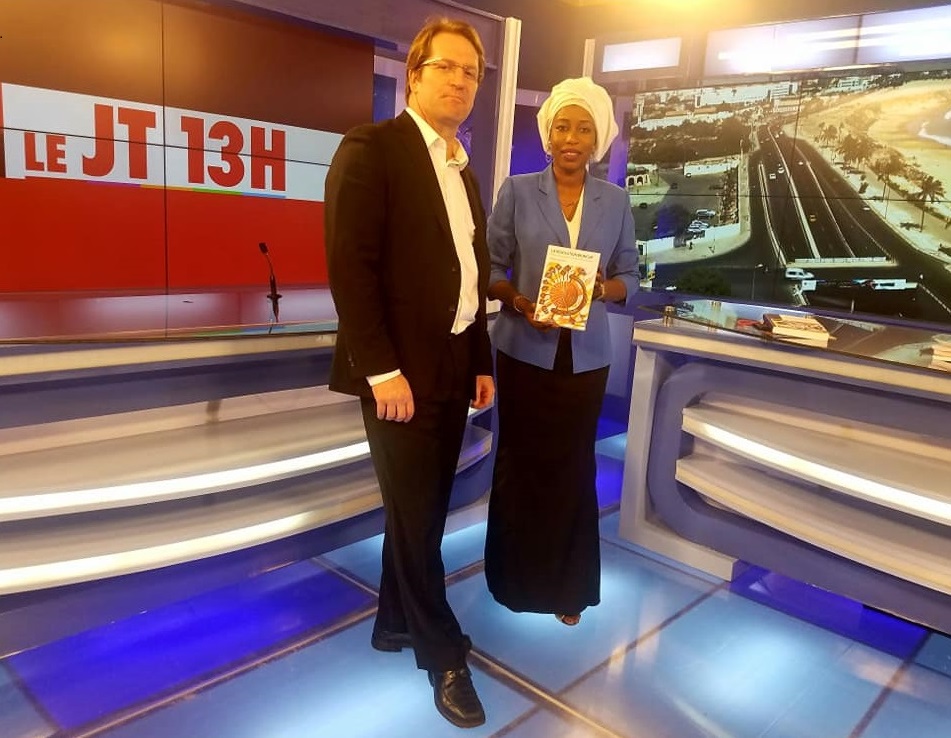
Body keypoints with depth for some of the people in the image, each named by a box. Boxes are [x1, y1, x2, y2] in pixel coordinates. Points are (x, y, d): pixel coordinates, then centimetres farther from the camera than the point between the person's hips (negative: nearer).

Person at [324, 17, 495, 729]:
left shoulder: (465, 171, 16)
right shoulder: (371, 148, -7)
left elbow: (473, 278, 15)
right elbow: (350, 267, -16)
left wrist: (482, 363, 11)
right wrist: (383, 370, -20)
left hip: (454, 366, 7)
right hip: (400, 370, -7)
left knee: (421, 510, 15)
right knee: (416, 517, 4)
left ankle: (393, 623, 34)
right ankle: (445, 655, 21)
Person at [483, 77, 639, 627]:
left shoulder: (616, 201, 4)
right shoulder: (517, 191, -1)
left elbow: (630, 275, 7)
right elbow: (492, 268, 0)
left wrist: (604, 288, -14)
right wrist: (519, 301, -18)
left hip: (585, 356, 2)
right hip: (525, 351, -1)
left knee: (572, 468, 8)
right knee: (520, 465, 7)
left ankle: (566, 586, 24)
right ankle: (517, 579, 25)